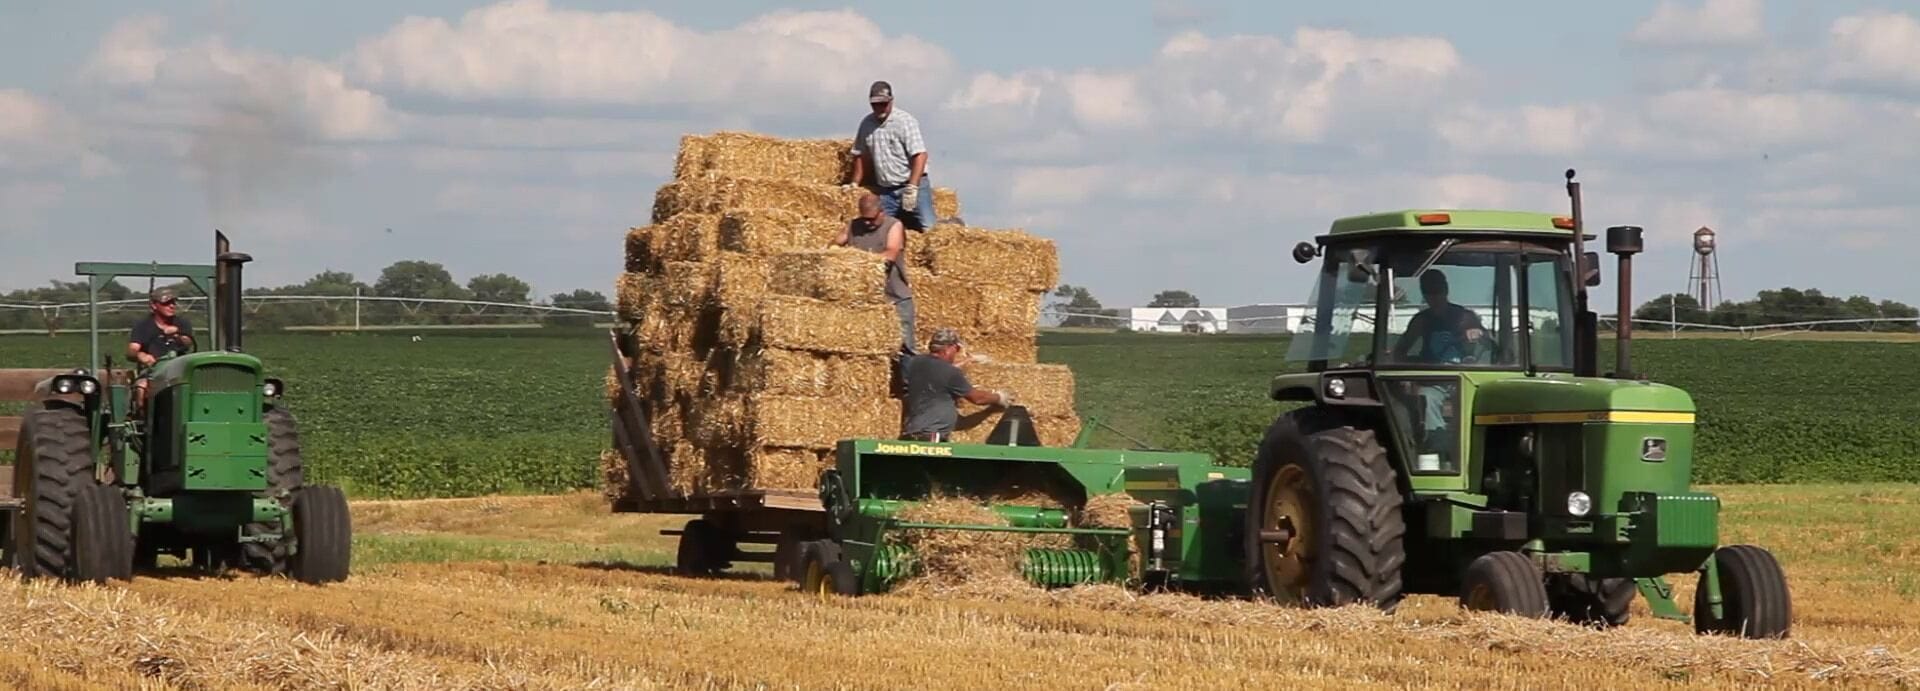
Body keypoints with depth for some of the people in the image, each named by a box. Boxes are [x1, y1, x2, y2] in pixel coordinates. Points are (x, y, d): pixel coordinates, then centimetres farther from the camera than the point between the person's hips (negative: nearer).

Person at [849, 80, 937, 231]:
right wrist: (855, 184, 16)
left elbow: (920, 155, -17)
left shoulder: (905, 121, -10)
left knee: (928, 228, -14)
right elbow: (860, 156, 19)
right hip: (885, 190, 5)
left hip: (913, 185, -5)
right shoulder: (867, 124, 6)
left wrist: (912, 188, -23)